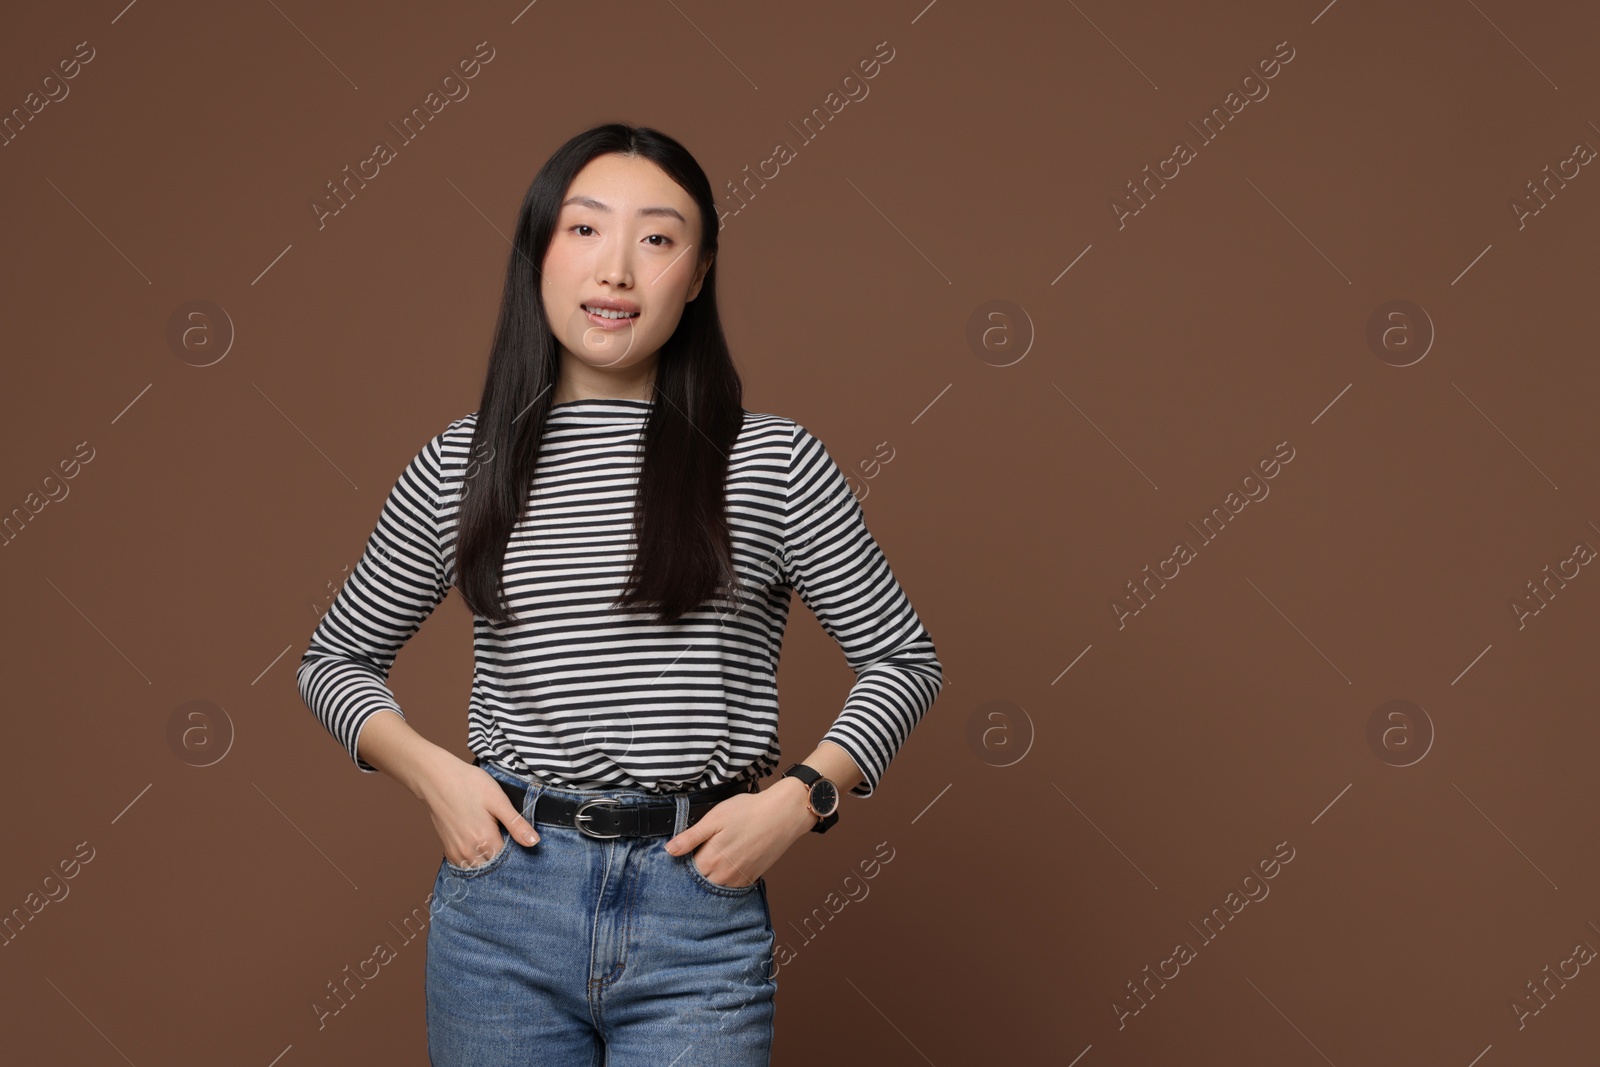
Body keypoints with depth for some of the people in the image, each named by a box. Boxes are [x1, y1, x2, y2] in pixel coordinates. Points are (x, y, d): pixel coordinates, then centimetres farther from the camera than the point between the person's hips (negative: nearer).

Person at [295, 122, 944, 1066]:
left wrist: (802, 796, -9)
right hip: (504, 903, 2)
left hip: (701, 915, -2)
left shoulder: (773, 462, -3)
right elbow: (336, 660, 14)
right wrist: (431, 771, -3)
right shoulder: (458, 466, 3)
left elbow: (904, 659, 5)